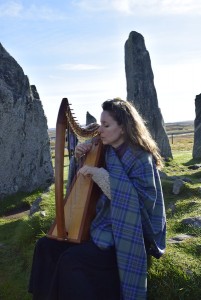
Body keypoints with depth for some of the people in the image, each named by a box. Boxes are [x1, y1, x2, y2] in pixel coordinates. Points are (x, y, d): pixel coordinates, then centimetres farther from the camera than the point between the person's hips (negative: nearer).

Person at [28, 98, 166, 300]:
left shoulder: (141, 159, -15)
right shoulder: (106, 153, 6)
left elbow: (141, 202, -25)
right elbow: (85, 186, 19)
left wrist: (101, 175, -26)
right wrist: (82, 157, -1)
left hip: (126, 236, -7)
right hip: (101, 227, 8)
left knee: (71, 260, -25)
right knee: (46, 246, -2)